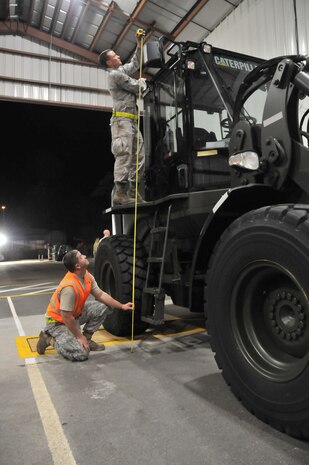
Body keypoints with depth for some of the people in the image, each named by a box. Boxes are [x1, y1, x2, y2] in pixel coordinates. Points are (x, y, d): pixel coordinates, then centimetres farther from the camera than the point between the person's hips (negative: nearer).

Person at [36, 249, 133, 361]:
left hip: (76, 314, 8)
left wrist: (121, 306, 3)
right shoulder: (69, 286, -35)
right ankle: (49, 339, 2)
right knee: (81, 353, -18)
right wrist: (79, 336, -16)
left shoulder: (87, 276, -8)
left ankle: (87, 338, 10)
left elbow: (100, 294, 4)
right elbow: (66, 317, -28)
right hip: (58, 321, -8)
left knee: (103, 307, -4)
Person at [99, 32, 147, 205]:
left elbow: (135, 64, 38)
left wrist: (139, 45, 28)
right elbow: (138, 89, -3)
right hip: (122, 120, -10)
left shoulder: (122, 70, 24)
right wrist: (142, 81, 19)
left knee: (139, 156, 3)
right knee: (124, 156, -19)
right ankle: (119, 193, -24)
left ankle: (132, 191, 1)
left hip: (132, 121, 10)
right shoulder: (115, 74, -5)